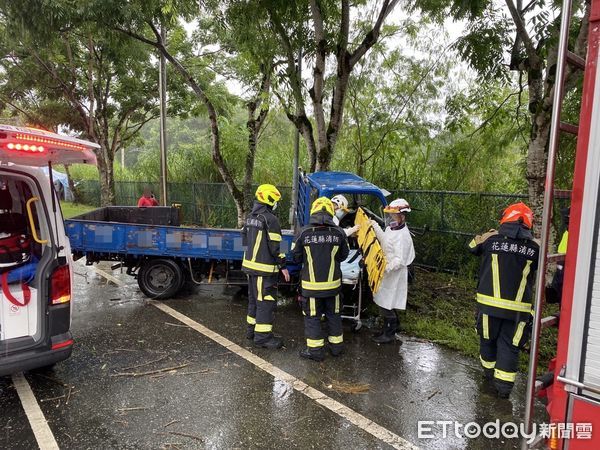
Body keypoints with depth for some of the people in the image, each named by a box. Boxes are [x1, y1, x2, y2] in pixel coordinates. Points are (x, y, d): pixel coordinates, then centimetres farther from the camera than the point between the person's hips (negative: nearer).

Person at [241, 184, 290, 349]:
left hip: (250, 264, 9)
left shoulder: (250, 217, 10)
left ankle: (252, 328, 30)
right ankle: (262, 336, 3)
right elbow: (275, 247, -18)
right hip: (265, 268, -9)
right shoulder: (271, 219, -17)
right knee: (266, 301, -1)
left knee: (254, 298, 19)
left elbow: (244, 240, 17)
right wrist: (283, 266, -10)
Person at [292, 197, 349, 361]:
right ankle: (337, 345, 32)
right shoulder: (339, 233, -9)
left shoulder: (304, 233, -13)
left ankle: (315, 349, 17)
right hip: (333, 283, 3)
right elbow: (343, 255, 4)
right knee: (333, 314, 19)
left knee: (312, 316, 11)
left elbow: (296, 257, -4)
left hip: (311, 284, -2)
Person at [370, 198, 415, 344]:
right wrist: (375, 226, 22)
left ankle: (389, 334, 16)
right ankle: (394, 325, 39)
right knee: (385, 302, 21)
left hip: (393, 275, -9)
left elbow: (400, 260, -26)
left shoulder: (402, 236, -24)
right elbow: (384, 239, 26)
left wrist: (386, 268, -35)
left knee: (385, 305, 0)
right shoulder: (392, 228, 5)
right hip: (386, 271, 10)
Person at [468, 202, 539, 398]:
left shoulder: (491, 240, -5)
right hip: (518, 308, 0)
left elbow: (473, 246, 15)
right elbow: (537, 267, 16)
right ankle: (504, 385, 12)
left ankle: (490, 371, 37)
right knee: (509, 345, 10)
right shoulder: (534, 248, -3)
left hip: (490, 303, 0)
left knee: (488, 339, 19)